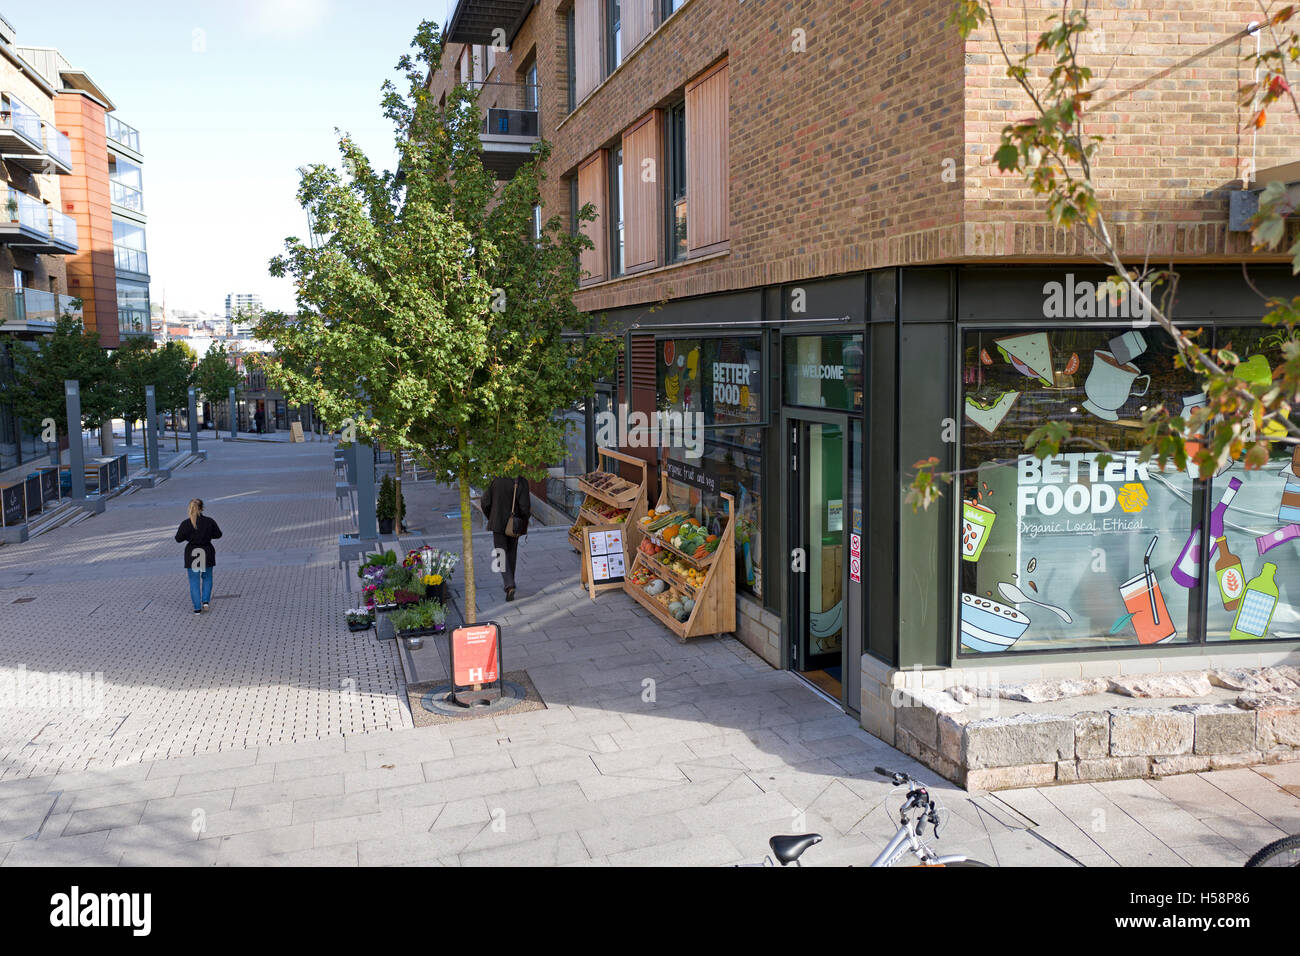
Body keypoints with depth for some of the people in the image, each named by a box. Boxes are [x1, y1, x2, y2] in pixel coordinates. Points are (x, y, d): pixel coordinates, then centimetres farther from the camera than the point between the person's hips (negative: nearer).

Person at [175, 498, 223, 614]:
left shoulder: (186, 523, -11)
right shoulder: (209, 521, -9)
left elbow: (179, 538, -6)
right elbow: (218, 534, 1)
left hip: (192, 554, -1)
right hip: (207, 552, 1)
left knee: (194, 581, 8)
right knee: (207, 578, 20)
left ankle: (197, 608, 7)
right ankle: (206, 601, 8)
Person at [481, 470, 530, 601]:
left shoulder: (495, 479, -8)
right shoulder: (521, 482, -14)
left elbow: (486, 502, -5)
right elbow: (525, 506, -18)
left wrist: (491, 519, 13)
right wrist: (524, 526, -2)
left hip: (498, 523, 0)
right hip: (514, 525, 0)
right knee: (511, 553, 20)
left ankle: (510, 585, -18)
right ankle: (509, 584, 33)